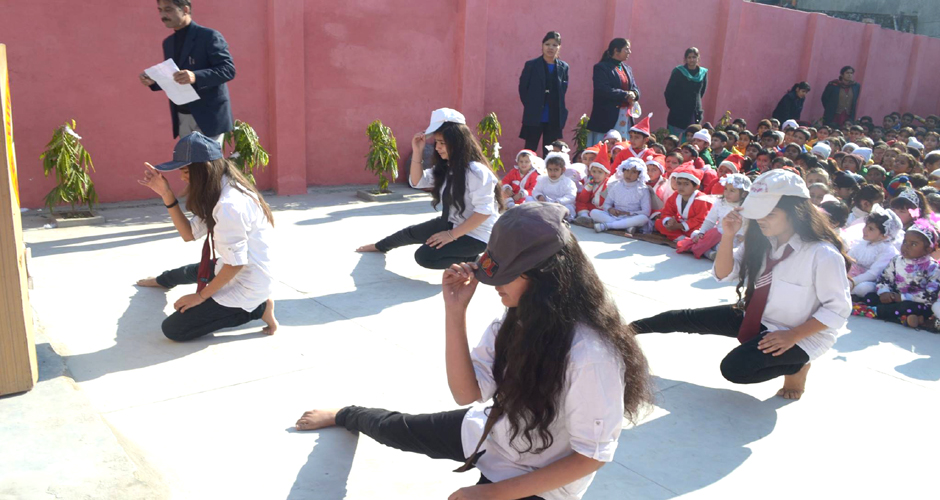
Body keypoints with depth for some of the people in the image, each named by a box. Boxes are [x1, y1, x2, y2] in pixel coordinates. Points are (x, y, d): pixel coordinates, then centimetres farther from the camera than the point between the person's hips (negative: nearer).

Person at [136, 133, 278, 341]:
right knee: (189, 272, 33)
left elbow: (236, 263, -26)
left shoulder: (229, 206, -29)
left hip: (246, 285, -10)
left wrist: (201, 295, -13)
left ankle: (255, 309, -2)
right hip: (241, 271, 10)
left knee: (173, 328, -7)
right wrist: (167, 195, -2)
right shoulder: (219, 192, 3)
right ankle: (160, 281, 70)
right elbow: (189, 233, 8)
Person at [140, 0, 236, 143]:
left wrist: (195, 77, -30)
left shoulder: (209, 36, -8)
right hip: (182, 119, 7)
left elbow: (229, 69, -17)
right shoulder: (168, 42, 15)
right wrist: (153, 81, -2)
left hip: (208, 117, -7)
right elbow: (172, 79, 20)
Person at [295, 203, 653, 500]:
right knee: (396, 428, 24)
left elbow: (592, 455, -25)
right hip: (491, 431, 6)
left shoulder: (590, 354, -36)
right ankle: (345, 416, 57)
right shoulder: (518, 315, -15)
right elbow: (467, 392, -13)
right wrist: (455, 312, -26)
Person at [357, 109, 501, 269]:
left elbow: (484, 211, -28)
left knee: (424, 256, -21)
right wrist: (417, 152, -4)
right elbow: (417, 181, 11)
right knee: (411, 233, 22)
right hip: (452, 224, 9)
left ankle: (471, 261, -6)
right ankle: (379, 246, 50)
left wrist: (452, 235, -27)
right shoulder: (445, 167, 4)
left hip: (476, 235, -9)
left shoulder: (476, 171, -25)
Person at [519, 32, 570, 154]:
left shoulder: (563, 67, 6)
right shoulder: (531, 65, -1)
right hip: (534, 117, -2)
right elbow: (522, 88, 2)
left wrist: (560, 110, 3)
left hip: (555, 119, 3)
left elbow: (564, 89, 12)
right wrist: (530, 106, -2)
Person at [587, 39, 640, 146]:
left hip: (626, 116, 7)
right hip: (607, 117, -7)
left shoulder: (627, 69, 21)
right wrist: (626, 95, -16)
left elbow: (635, 88, 18)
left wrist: (633, 94, -7)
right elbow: (603, 90, -16)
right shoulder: (601, 67, -3)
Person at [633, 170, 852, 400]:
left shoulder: (823, 255, -27)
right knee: (688, 318, 2)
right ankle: (629, 328, 22)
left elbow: (838, 309, -19)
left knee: (734, 369, -26)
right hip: (756, 317, 7)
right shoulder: (760, 240, -7)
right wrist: (728, 235, -19)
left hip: (802, 336, -7)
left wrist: (793, 336, -27)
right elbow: (724, 274, -4)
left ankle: (796, 366, 0)